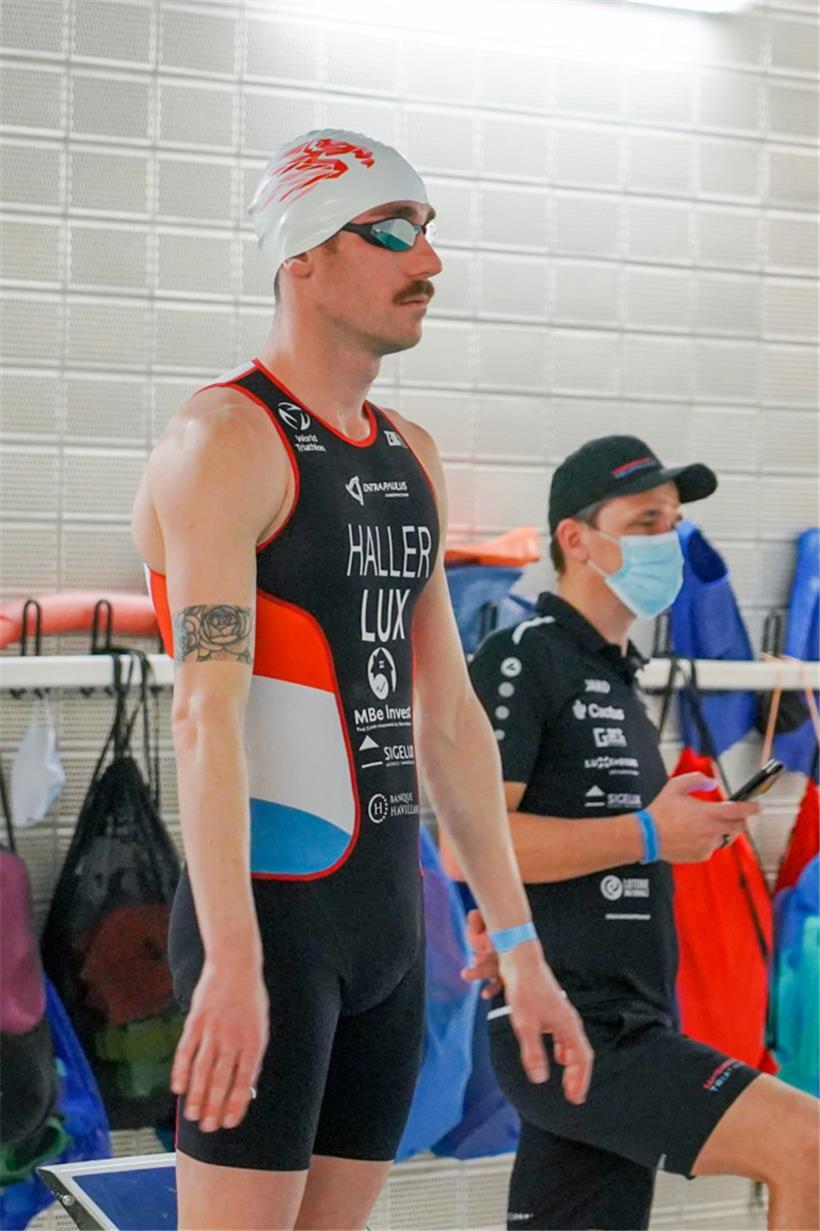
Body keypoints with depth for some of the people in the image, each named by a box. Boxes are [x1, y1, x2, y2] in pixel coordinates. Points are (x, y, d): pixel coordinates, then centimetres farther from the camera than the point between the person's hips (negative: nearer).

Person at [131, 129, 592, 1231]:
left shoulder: (410, 459, 15)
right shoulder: (226, 439, -9)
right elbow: (207, 712, -20)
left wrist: (520, 946, 13)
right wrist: (233, 961, -29)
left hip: (394, 915, 8)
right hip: (272, 908, -7)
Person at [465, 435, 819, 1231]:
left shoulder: (616, 681, 21)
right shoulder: (521, 659, -7)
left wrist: (505, 927, 7)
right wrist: (648, 835, -16)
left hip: (625, 1031, 9)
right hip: (568, 1029, -9)